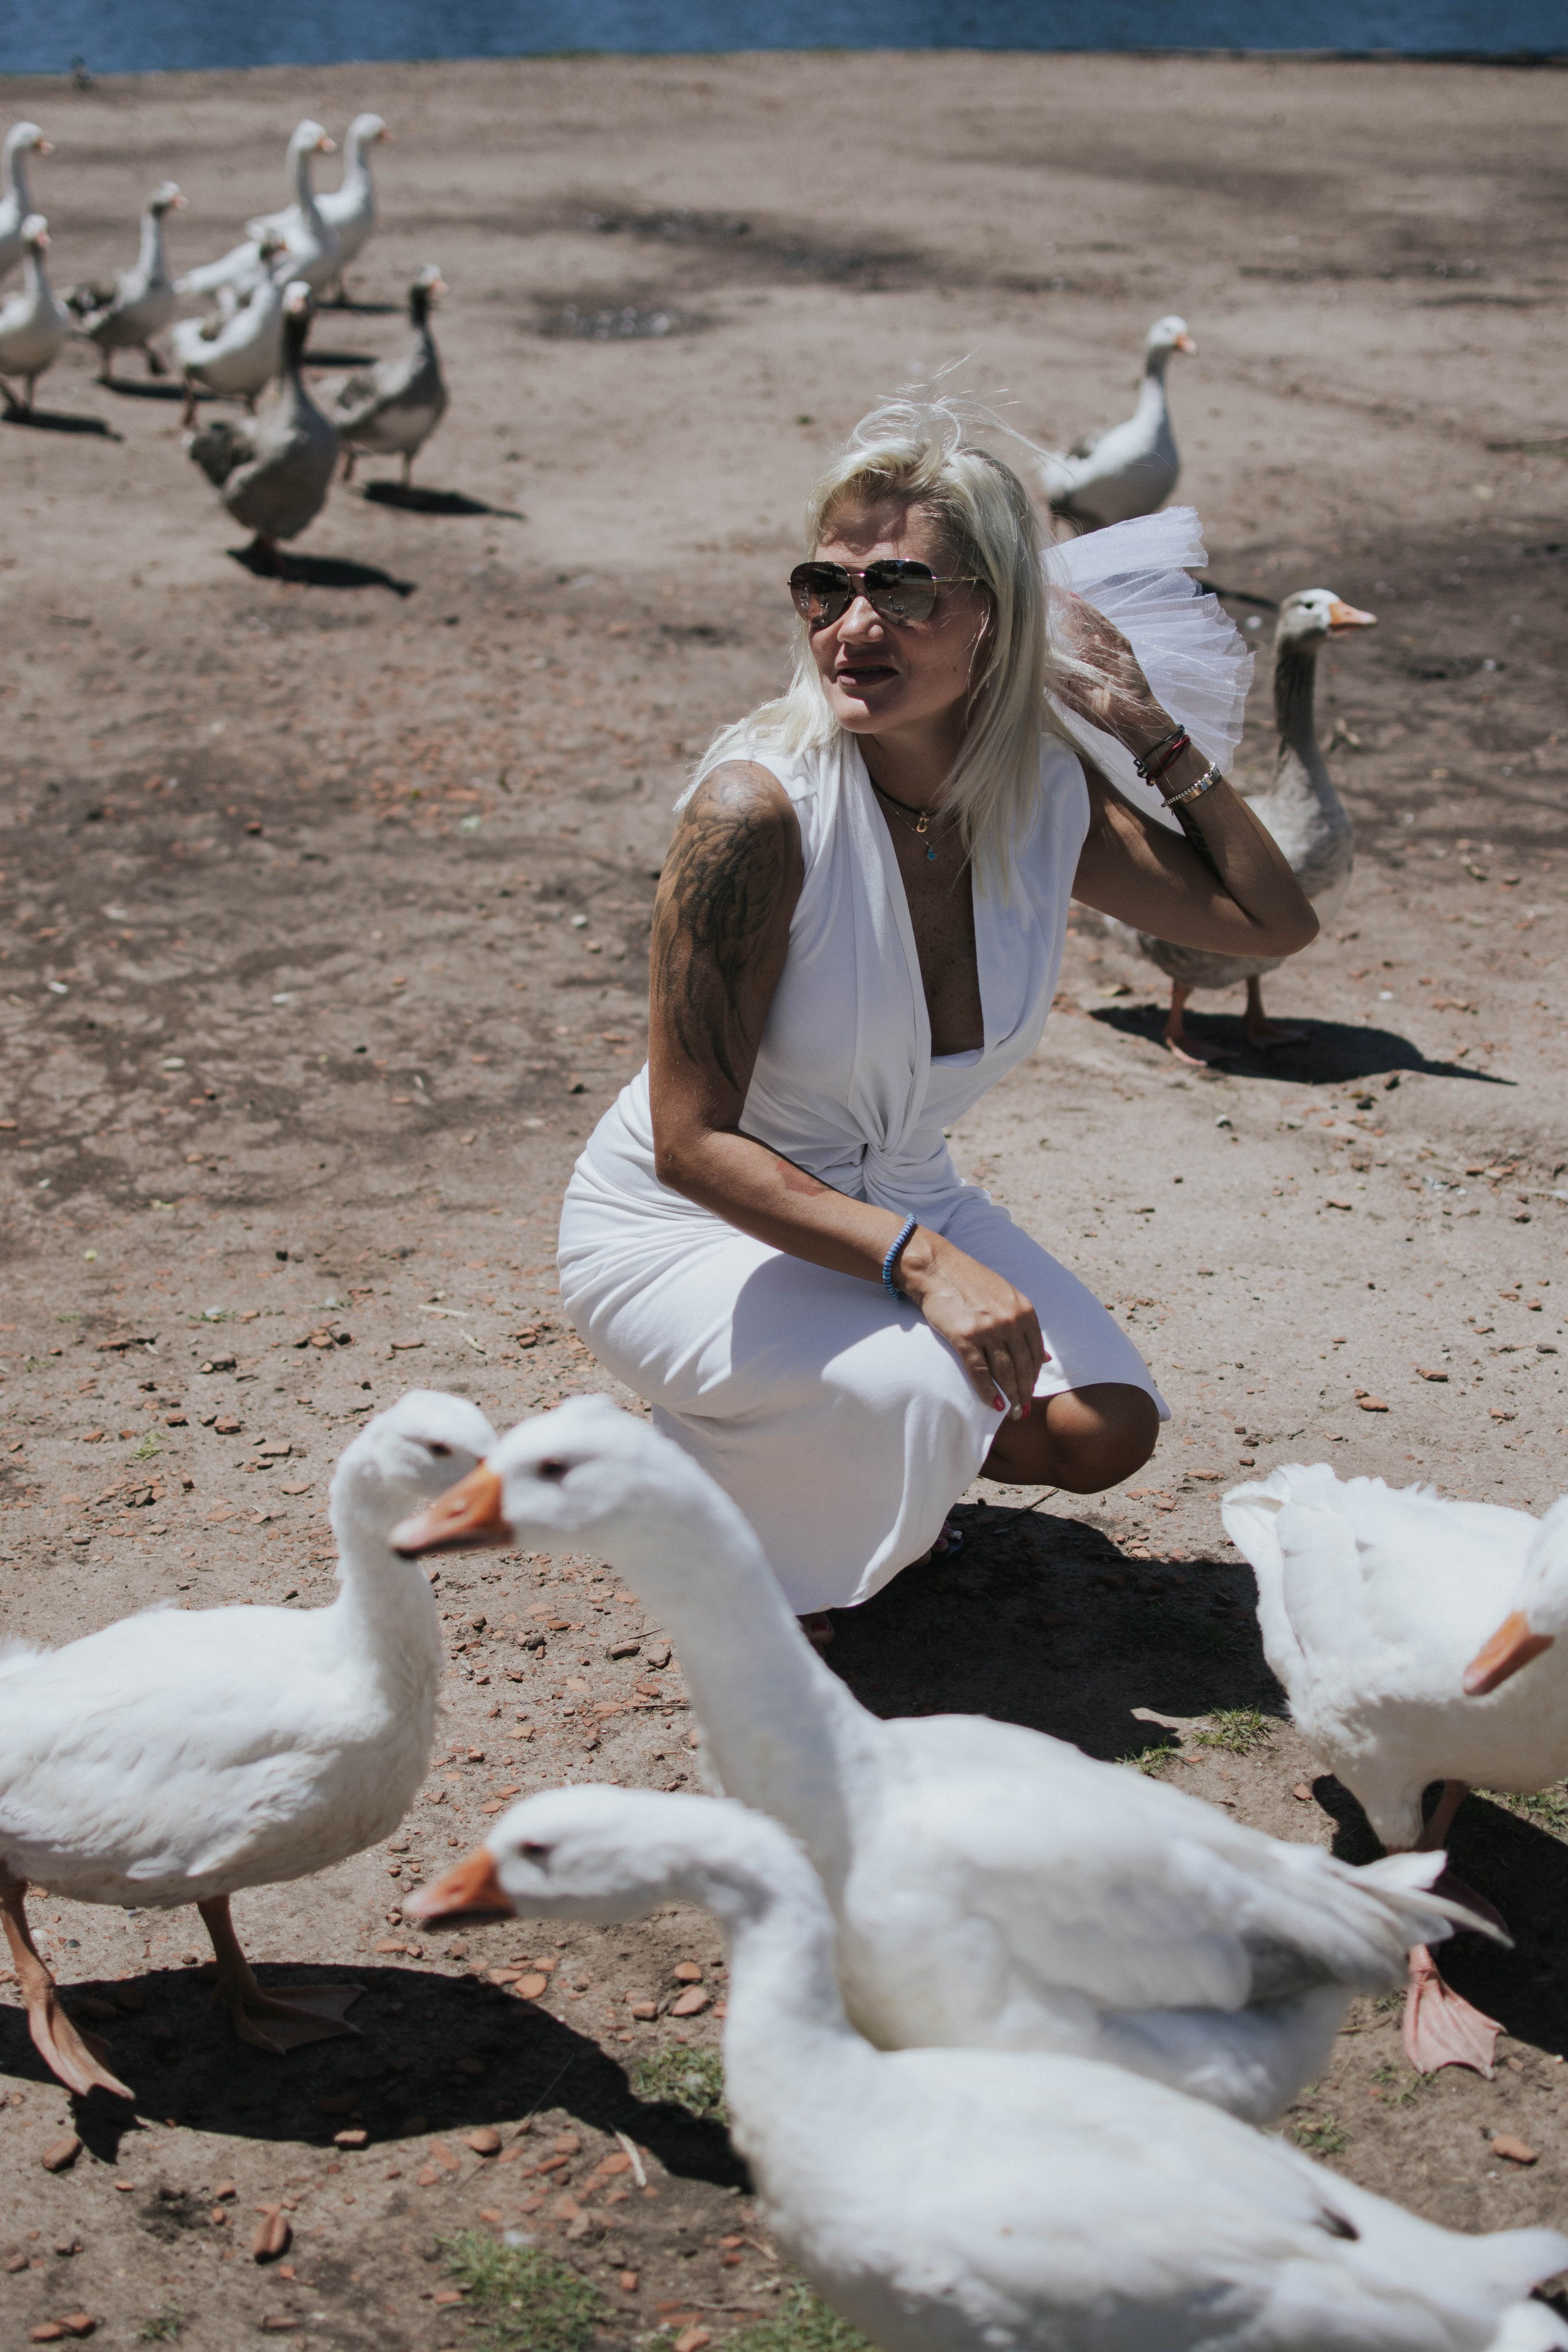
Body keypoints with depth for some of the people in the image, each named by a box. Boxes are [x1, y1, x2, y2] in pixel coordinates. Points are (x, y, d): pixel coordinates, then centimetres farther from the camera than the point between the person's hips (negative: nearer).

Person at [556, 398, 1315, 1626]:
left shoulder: (1051, 797, -12)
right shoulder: (758, 807, -29)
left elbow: (1275, 922, 2)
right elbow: (692, 1143, -27)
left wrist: (1150, 730, -9)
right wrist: (920, 1261, -36)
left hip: (896, 1200, 6)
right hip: (685, 1223, -5)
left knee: (1102, 1430, -7)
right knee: (918, 1394, -30)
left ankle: (876, 1454, 22)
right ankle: (703, 1483, 2)